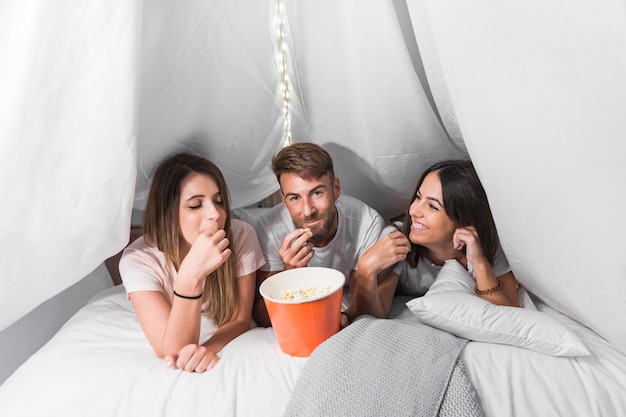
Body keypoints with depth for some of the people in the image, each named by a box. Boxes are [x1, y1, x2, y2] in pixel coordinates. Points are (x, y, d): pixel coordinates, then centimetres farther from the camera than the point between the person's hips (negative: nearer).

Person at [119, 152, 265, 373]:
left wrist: (207, 349, -32)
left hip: (229, 350, 1)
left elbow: (240, 320, -10)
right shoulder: (139, 258, -22)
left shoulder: (241, 236, -19)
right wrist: (190, 276, -42)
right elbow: (172, 353, -27)